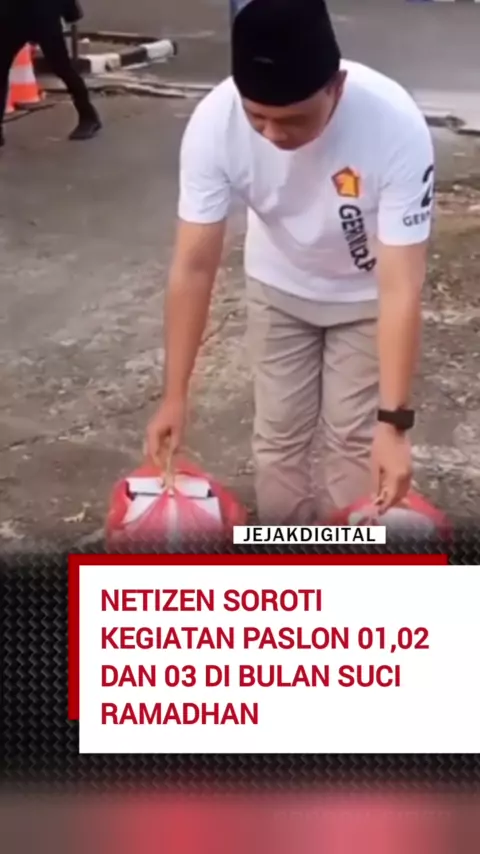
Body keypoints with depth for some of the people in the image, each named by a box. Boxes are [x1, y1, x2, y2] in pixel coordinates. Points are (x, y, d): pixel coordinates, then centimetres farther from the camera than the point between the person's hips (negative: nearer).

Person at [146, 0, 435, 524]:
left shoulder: (396, 127, -37)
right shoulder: (214, 123, -31)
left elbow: (401, 287, -34)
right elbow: (194, 266, -24)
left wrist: (392, 419, -38)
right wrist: (175, 395, -23)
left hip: (365, 296, -2)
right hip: (278, 288, 2)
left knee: (354, 439, 3)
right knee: (277, 433, 8)